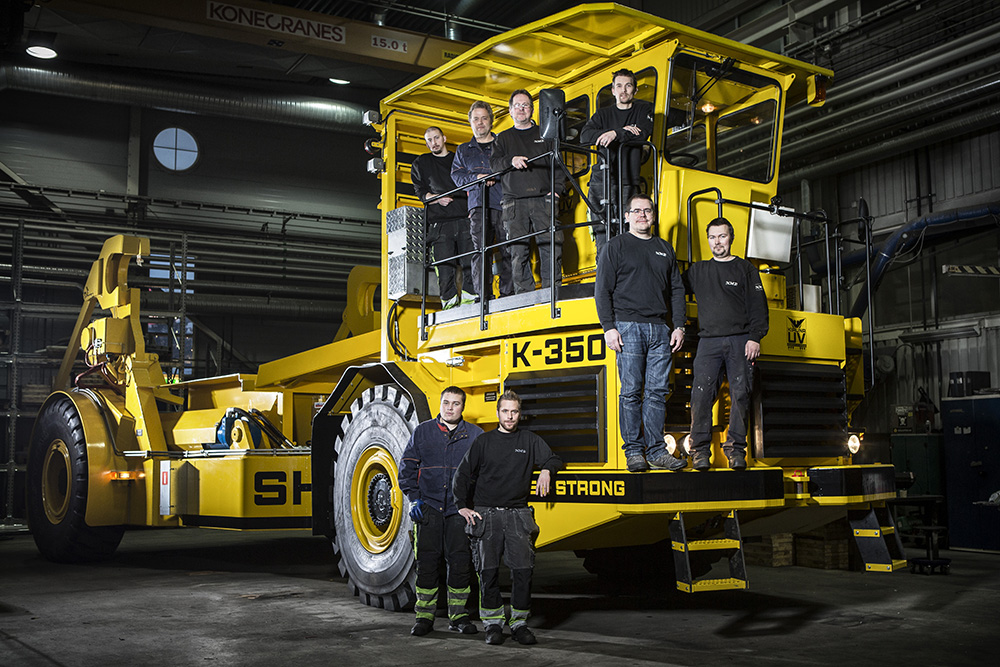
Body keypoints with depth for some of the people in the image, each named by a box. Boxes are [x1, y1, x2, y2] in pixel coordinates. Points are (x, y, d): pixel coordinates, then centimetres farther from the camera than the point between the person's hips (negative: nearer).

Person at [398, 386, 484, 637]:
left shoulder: (475, 435, 6)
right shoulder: (422, 432, 7)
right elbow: (407, 468, 9)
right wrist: (414, 499, -1)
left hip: (460, 510, 0)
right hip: (428, 508, 0)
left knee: (461, 562, 1)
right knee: (426, 562, 1)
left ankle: (458, 616, 14)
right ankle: (424, 616, 11)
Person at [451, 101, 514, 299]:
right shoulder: (463, 150, 23)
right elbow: (456, 175, 11)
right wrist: (477, 177, -7)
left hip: (503, 202, -1)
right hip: (478, 204, 1)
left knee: (508, 250, -8)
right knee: (480, 249, -12)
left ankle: (508, 294, -5)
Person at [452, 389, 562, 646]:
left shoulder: (529, 440, 10)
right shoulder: (483, 442, 8)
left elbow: (554, 459, 11)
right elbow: (463, 475, 10)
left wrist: (546, 470, -11)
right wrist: (462, 506, 1)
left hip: (518, 514, 0)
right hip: (486, 515, 0)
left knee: (523, 569, -7)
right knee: (488, 570, -1)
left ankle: (519, 623, 5)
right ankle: (492, 623, 9)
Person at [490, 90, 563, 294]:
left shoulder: (544, 135, 19)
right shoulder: (503, 138, 20)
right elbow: (494, 163, 5)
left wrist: (557, 187, -3)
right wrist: (511, 160, -15)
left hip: (543, 199, 0)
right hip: (515, 202, 0)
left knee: (552, 246, -11)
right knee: (518, 251, -6)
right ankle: (524, 295, -4)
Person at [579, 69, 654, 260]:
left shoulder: (643, 109, 14)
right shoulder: (603, 114, 17)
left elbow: (644, 132, -7)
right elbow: (585, 136, -1)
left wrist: (615, 134, -21)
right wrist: (622, 131, -11)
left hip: (628, 183, -2)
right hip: (601, 180, 2)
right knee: (602, 234, -6)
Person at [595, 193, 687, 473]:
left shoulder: (665, 249, 20)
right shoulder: (616, 246, 7)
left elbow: (677, 290, 19)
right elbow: (603, 290, 1)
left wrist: (679, 326, 8)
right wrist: (609, 327, -9)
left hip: (660, 329, 4)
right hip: (628, 327, -3)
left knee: (657, 392, 1)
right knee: (631, 392, -5)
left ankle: (656, 450, 6)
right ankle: (634, 452, 1)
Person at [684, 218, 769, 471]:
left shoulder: (745, 269, 11)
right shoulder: (697, 271, 17)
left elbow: (758, 306, 5)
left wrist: (754, 338, -6)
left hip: (740, 342, -1)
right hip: (709, 342, 1)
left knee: (740, 395, -5)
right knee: (701, 394, -10)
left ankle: (736, 449, 3)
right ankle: (700, 449, -5)